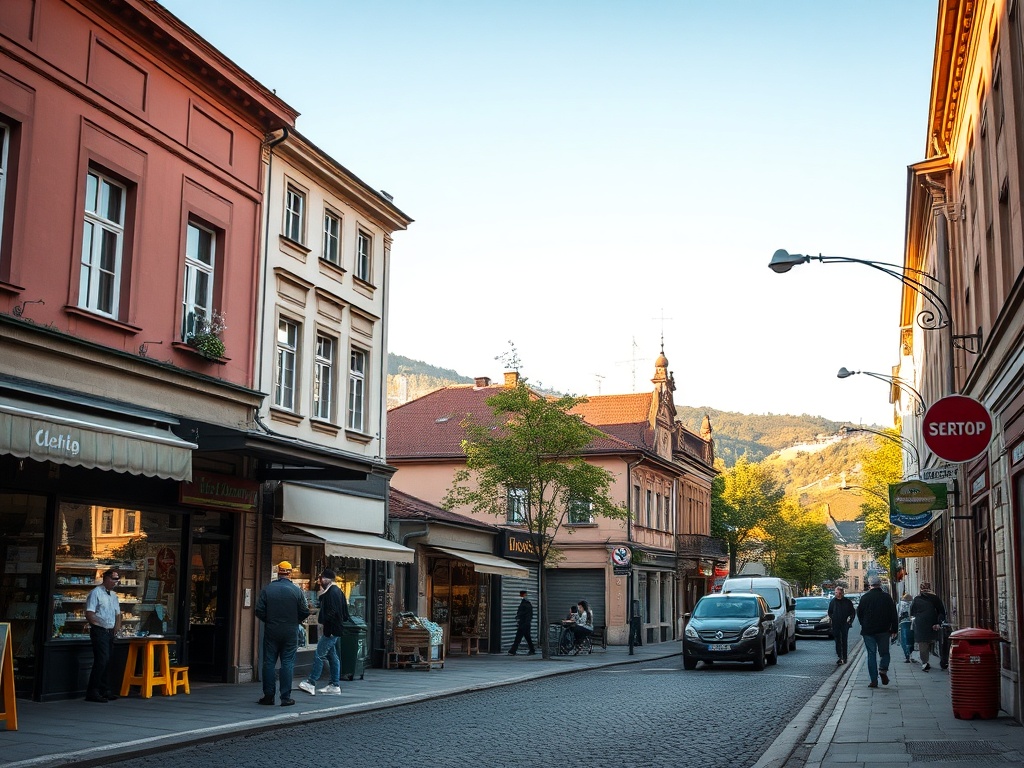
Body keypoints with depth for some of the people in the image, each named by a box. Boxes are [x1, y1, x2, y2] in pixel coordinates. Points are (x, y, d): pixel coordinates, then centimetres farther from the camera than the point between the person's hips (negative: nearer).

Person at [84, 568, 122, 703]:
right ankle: (92, 692, -11)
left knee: (107, 661, 12)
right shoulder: (96, 593, -8)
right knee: (101, 660, -14)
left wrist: (116, 628, 14)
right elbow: (89, 614, -16)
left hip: (110, 632, 8)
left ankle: (105, 690, 19)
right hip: (99, 631, -8)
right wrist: (98, 625, -14)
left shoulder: (114, 595, 17)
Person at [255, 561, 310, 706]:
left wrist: (269, 621, 12)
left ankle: (268, 695, 9)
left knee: (269, 663, 8)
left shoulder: (267, 589, -4)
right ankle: (286, 697, 2)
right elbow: (305, 612, -5)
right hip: (290, 633, 0)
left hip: (271, 631, 1)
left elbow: (259, 611, -6)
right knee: (287, 663, 4)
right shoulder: (297, 591, -6)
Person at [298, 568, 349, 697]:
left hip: (330, 630, -10)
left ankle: (311, 683, -6)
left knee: (319, 655, -7)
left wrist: (322, 621, -17)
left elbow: (332, 612, -23)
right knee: (332, 656, 11)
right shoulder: (337, 591, 17)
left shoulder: (332, 592, -15)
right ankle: (335, 685, 13)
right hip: (334, 630, 10)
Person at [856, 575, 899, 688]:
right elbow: (893, 614, 0)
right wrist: (894, 629, 7)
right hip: (883, 631, 0)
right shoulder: (887, 597, -2)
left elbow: (859, 613, 3)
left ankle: (874, 680, -1)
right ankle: (883, 670, -11)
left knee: (871, 655, 4)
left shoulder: (865, 598, -4)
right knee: (884, 652, 15)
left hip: (868, 631, 0)